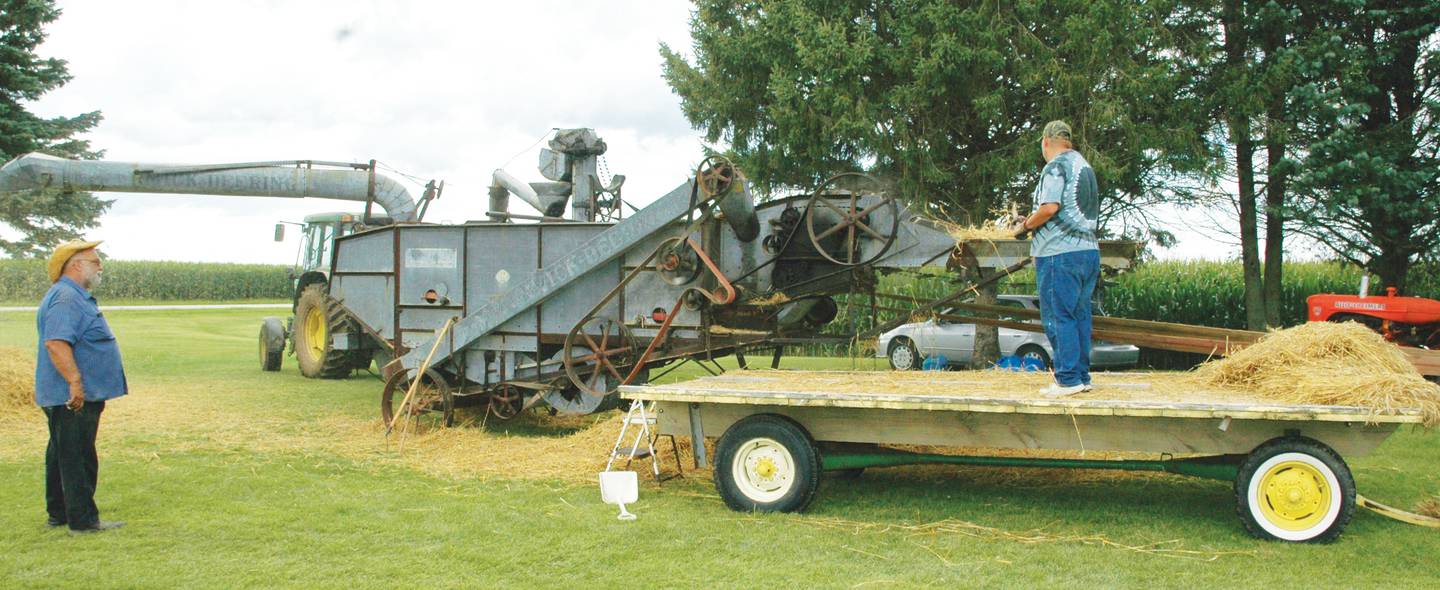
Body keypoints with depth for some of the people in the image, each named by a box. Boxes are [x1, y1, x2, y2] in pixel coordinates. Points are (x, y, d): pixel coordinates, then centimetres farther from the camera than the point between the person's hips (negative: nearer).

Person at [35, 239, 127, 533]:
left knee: (63, 455, 17)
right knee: (77, 458, -7)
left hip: (80, 395, 11)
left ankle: (59, 514, 26)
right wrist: (75, 382, -33)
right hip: (74, 398, -11)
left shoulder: (77, 297, 18)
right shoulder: (65, 299, -17)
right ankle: (83, 520, -4)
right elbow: (56, 343, -30)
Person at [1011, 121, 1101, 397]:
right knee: (1080, 315, 12)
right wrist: (1033, 222, 19)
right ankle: (1082, 376, 15)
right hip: (1089, 250, 9)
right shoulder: (1085, 166, 19)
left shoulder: (1056, 167, -8)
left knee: (1058, 317, -5)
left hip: (1060, 252, -9)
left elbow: (1049, 208, -20)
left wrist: (1025, 226, -4)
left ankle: (1068, 379, -6)